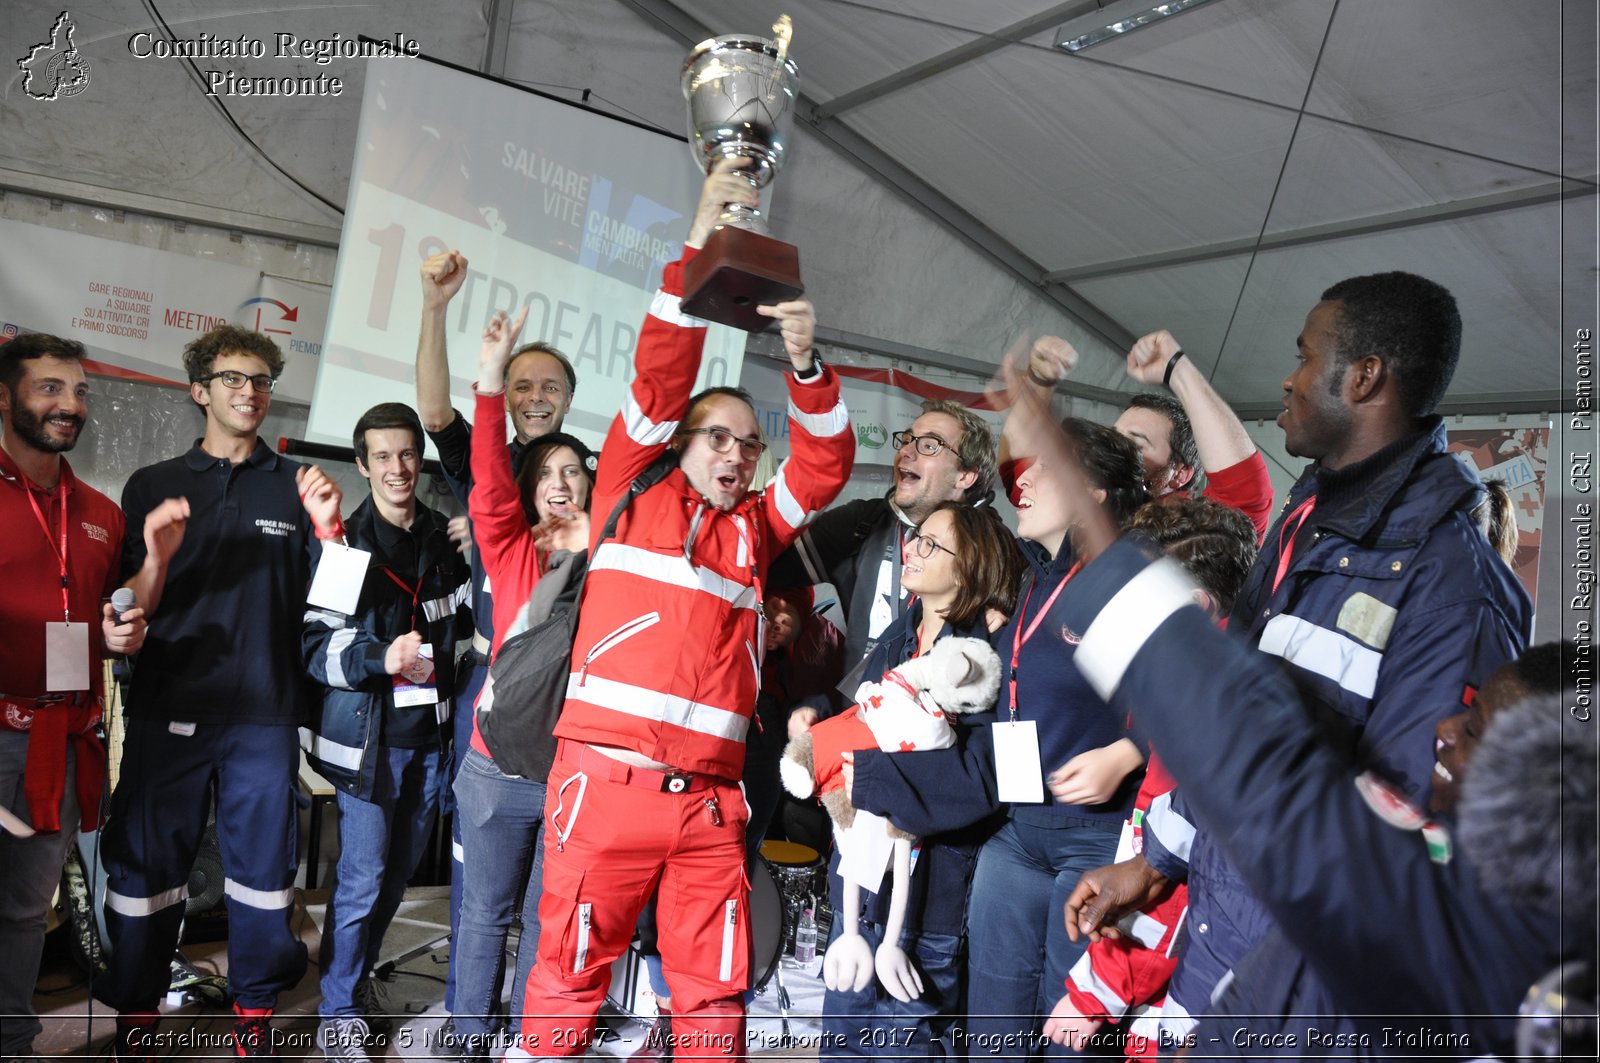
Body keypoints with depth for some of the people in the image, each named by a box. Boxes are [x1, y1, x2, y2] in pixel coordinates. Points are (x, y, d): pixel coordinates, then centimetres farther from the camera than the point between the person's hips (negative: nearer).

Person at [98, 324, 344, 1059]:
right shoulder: (152, 486, 9)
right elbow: (128, 611, 5)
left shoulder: (297, 486, 9)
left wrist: (328, 528, -13)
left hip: (265, 714, 0)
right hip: (168, 710, 0)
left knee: (263, 871, 6)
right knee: (146, 870, 5)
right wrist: (156, 559, -15)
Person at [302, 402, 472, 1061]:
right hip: (367, 735, -5)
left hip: (428, 733, 5)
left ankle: (358, 974, 37)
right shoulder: (344, 542, -7)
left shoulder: (445, 541, 9)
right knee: (361, 880, -1)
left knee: (401, 870, 15)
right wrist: (382, 658, -27)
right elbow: (316, 642, -14)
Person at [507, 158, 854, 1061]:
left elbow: (827, 461, 11)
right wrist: (700, 242, -5)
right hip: (608, 777, -3)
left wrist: (805, 363, -5)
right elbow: (659, 379, 1)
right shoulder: (630, 494, 9)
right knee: (571, 978, 2)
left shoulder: (755, 528, 18)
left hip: (711, 799, 4)